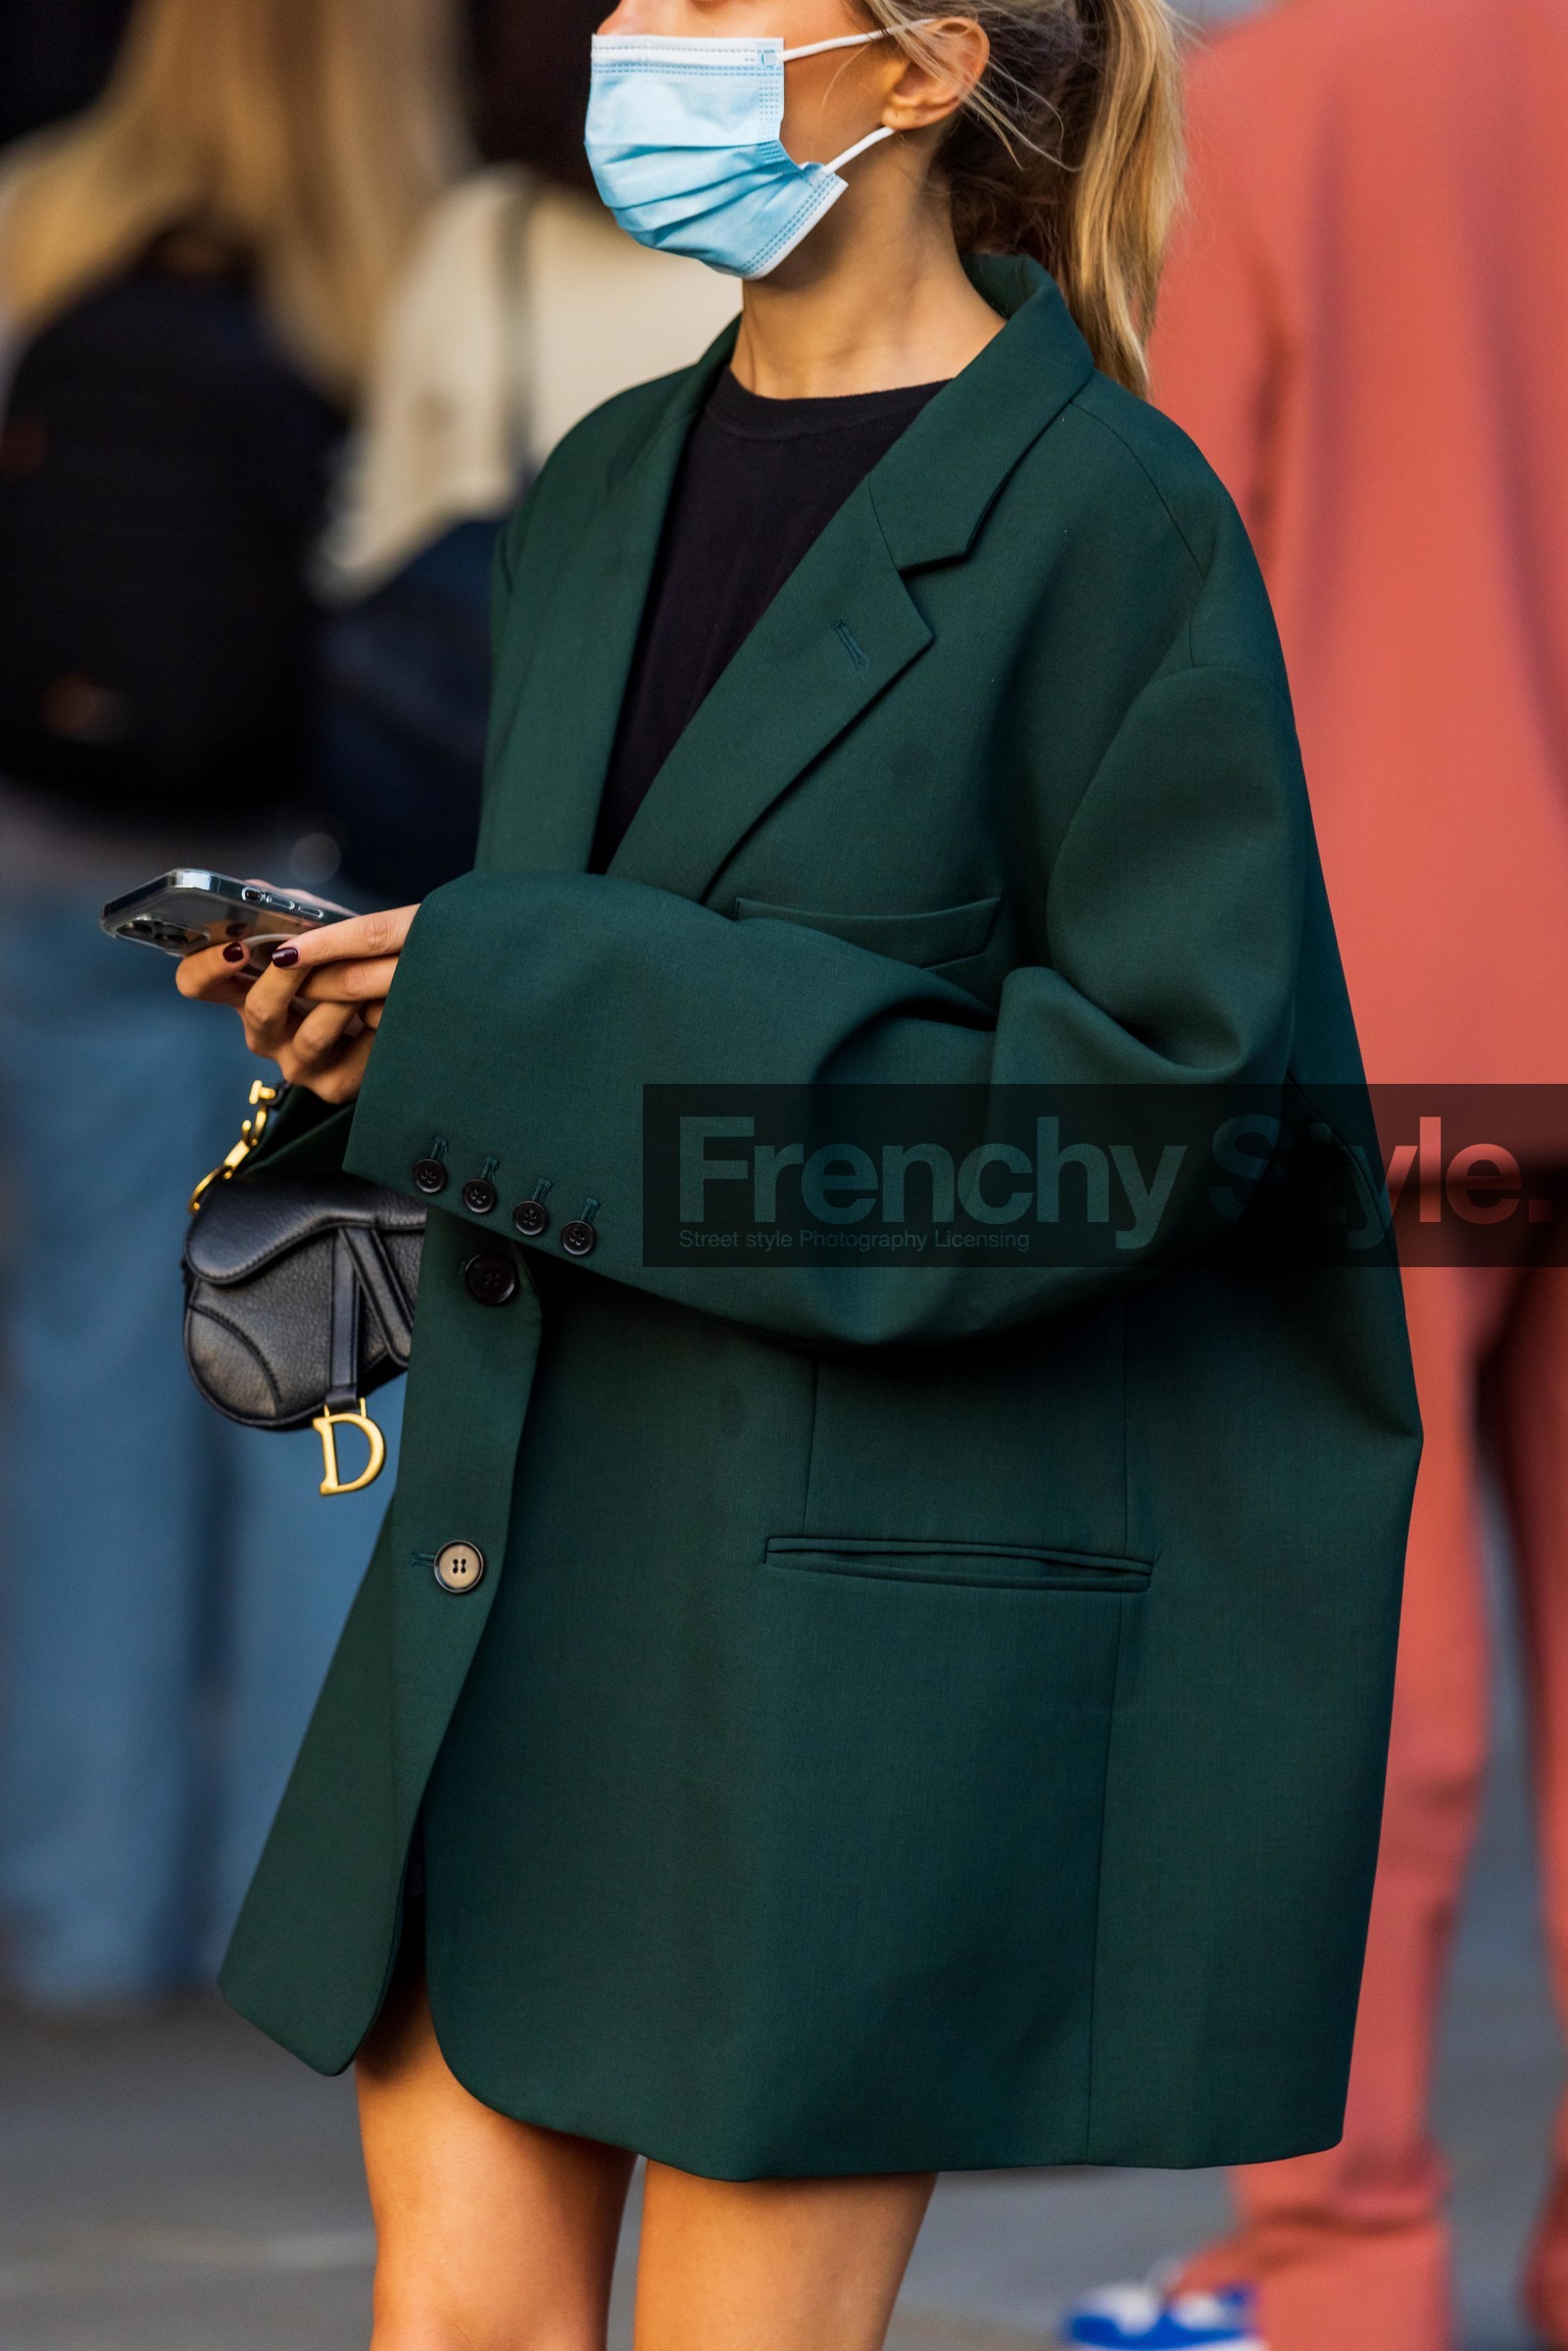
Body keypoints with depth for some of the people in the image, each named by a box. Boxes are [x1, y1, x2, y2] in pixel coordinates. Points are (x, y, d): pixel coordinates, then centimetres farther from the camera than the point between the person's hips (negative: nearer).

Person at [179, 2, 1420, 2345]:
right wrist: (367, 1023, -2)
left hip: (875, 1588, -7)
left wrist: (541, 1023, -16)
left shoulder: (1099, 512, -11)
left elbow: (1174, 1081, -15)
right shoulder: (607, 497, 12)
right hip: (519, 1565, 7)